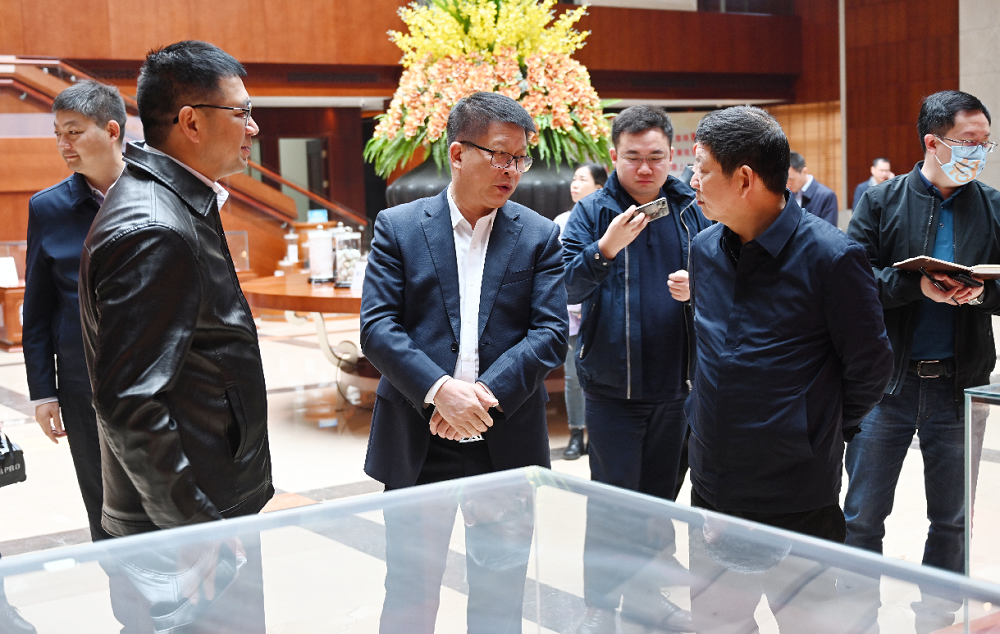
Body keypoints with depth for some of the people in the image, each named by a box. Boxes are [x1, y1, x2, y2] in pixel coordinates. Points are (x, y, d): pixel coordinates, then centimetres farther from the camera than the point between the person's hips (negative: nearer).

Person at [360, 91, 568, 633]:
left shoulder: (539, 236, 4)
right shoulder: (398, 227, 1)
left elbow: (551, 334, -4)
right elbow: (377, 327, -7)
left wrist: (484, 394, -17)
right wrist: (440, 390, -21)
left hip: (506, 441, 1)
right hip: (418, 442, -1)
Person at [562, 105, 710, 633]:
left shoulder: (692, 212, 5)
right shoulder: (593, 212, -5)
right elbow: (568, 287, -15)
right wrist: (605, 249, -32)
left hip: (675, 382, 4)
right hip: (612, 385, -4)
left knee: (659, 499, 15)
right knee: (611, 504, 2)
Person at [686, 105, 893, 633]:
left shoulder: (830, 257, -15)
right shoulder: (704, 250, 5)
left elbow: (870, 366, -5)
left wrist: (826, 432, 5)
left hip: (798, 499, -5)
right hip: (712, 486, 6)